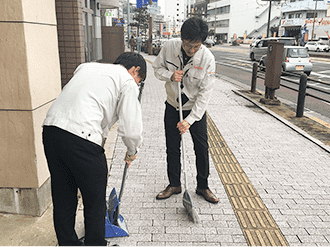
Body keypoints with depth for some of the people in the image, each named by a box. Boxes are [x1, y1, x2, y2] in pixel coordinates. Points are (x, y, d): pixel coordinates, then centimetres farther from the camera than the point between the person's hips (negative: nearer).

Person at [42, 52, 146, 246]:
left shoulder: (87, 67, 25)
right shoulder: (127, 81, 4)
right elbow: (131, 129, -1)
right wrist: (132, 152, 19)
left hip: (51, 129, 8)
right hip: (81, 138, -8)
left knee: (63, 199, 22)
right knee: (95, 201, 12)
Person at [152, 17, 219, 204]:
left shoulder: (207, 59, -23)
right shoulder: (169, 46, -16)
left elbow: (205, 93, -20)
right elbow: (158, 68, 0)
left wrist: (189, 120, -24)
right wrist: (170, 75, -23)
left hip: (196, 109, -2)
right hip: (172, 106, 2)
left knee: (202, 148, 5)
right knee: (172, 147, 9)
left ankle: (203, 186, 25)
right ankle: (174, 184, 27)